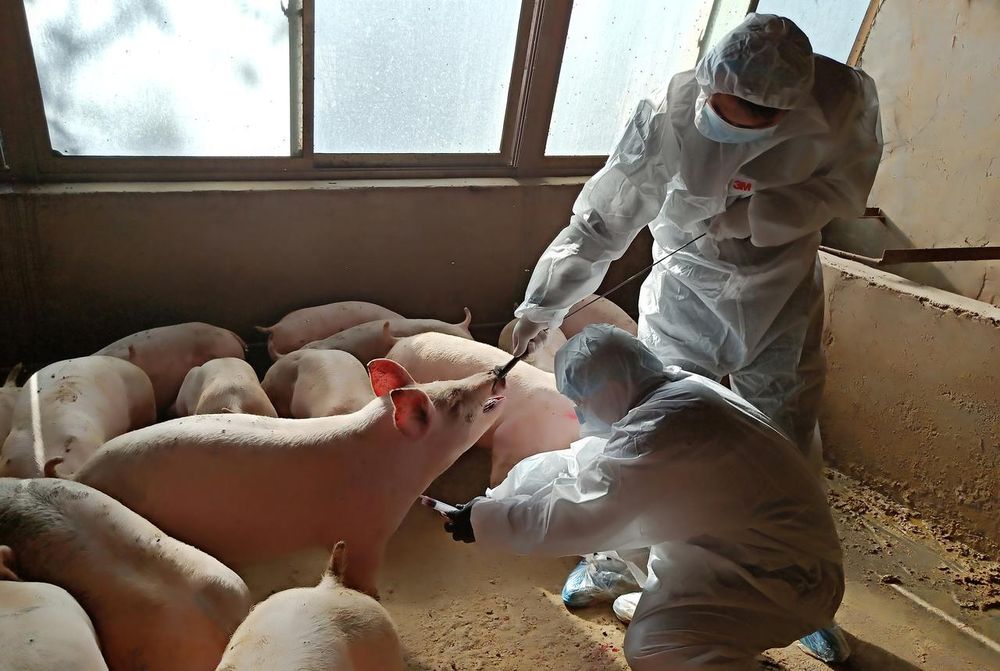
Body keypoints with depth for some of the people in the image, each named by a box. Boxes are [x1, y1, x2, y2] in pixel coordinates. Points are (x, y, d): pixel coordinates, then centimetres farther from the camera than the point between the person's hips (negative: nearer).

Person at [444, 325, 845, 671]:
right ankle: (658, 599, 28)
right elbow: (583, 464, 7)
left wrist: (483, 519, -14)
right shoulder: (672, 391, 1)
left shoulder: (663, 428, -29)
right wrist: (495, 498, 4)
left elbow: (576, 519, -26)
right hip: (747, 544, 9)